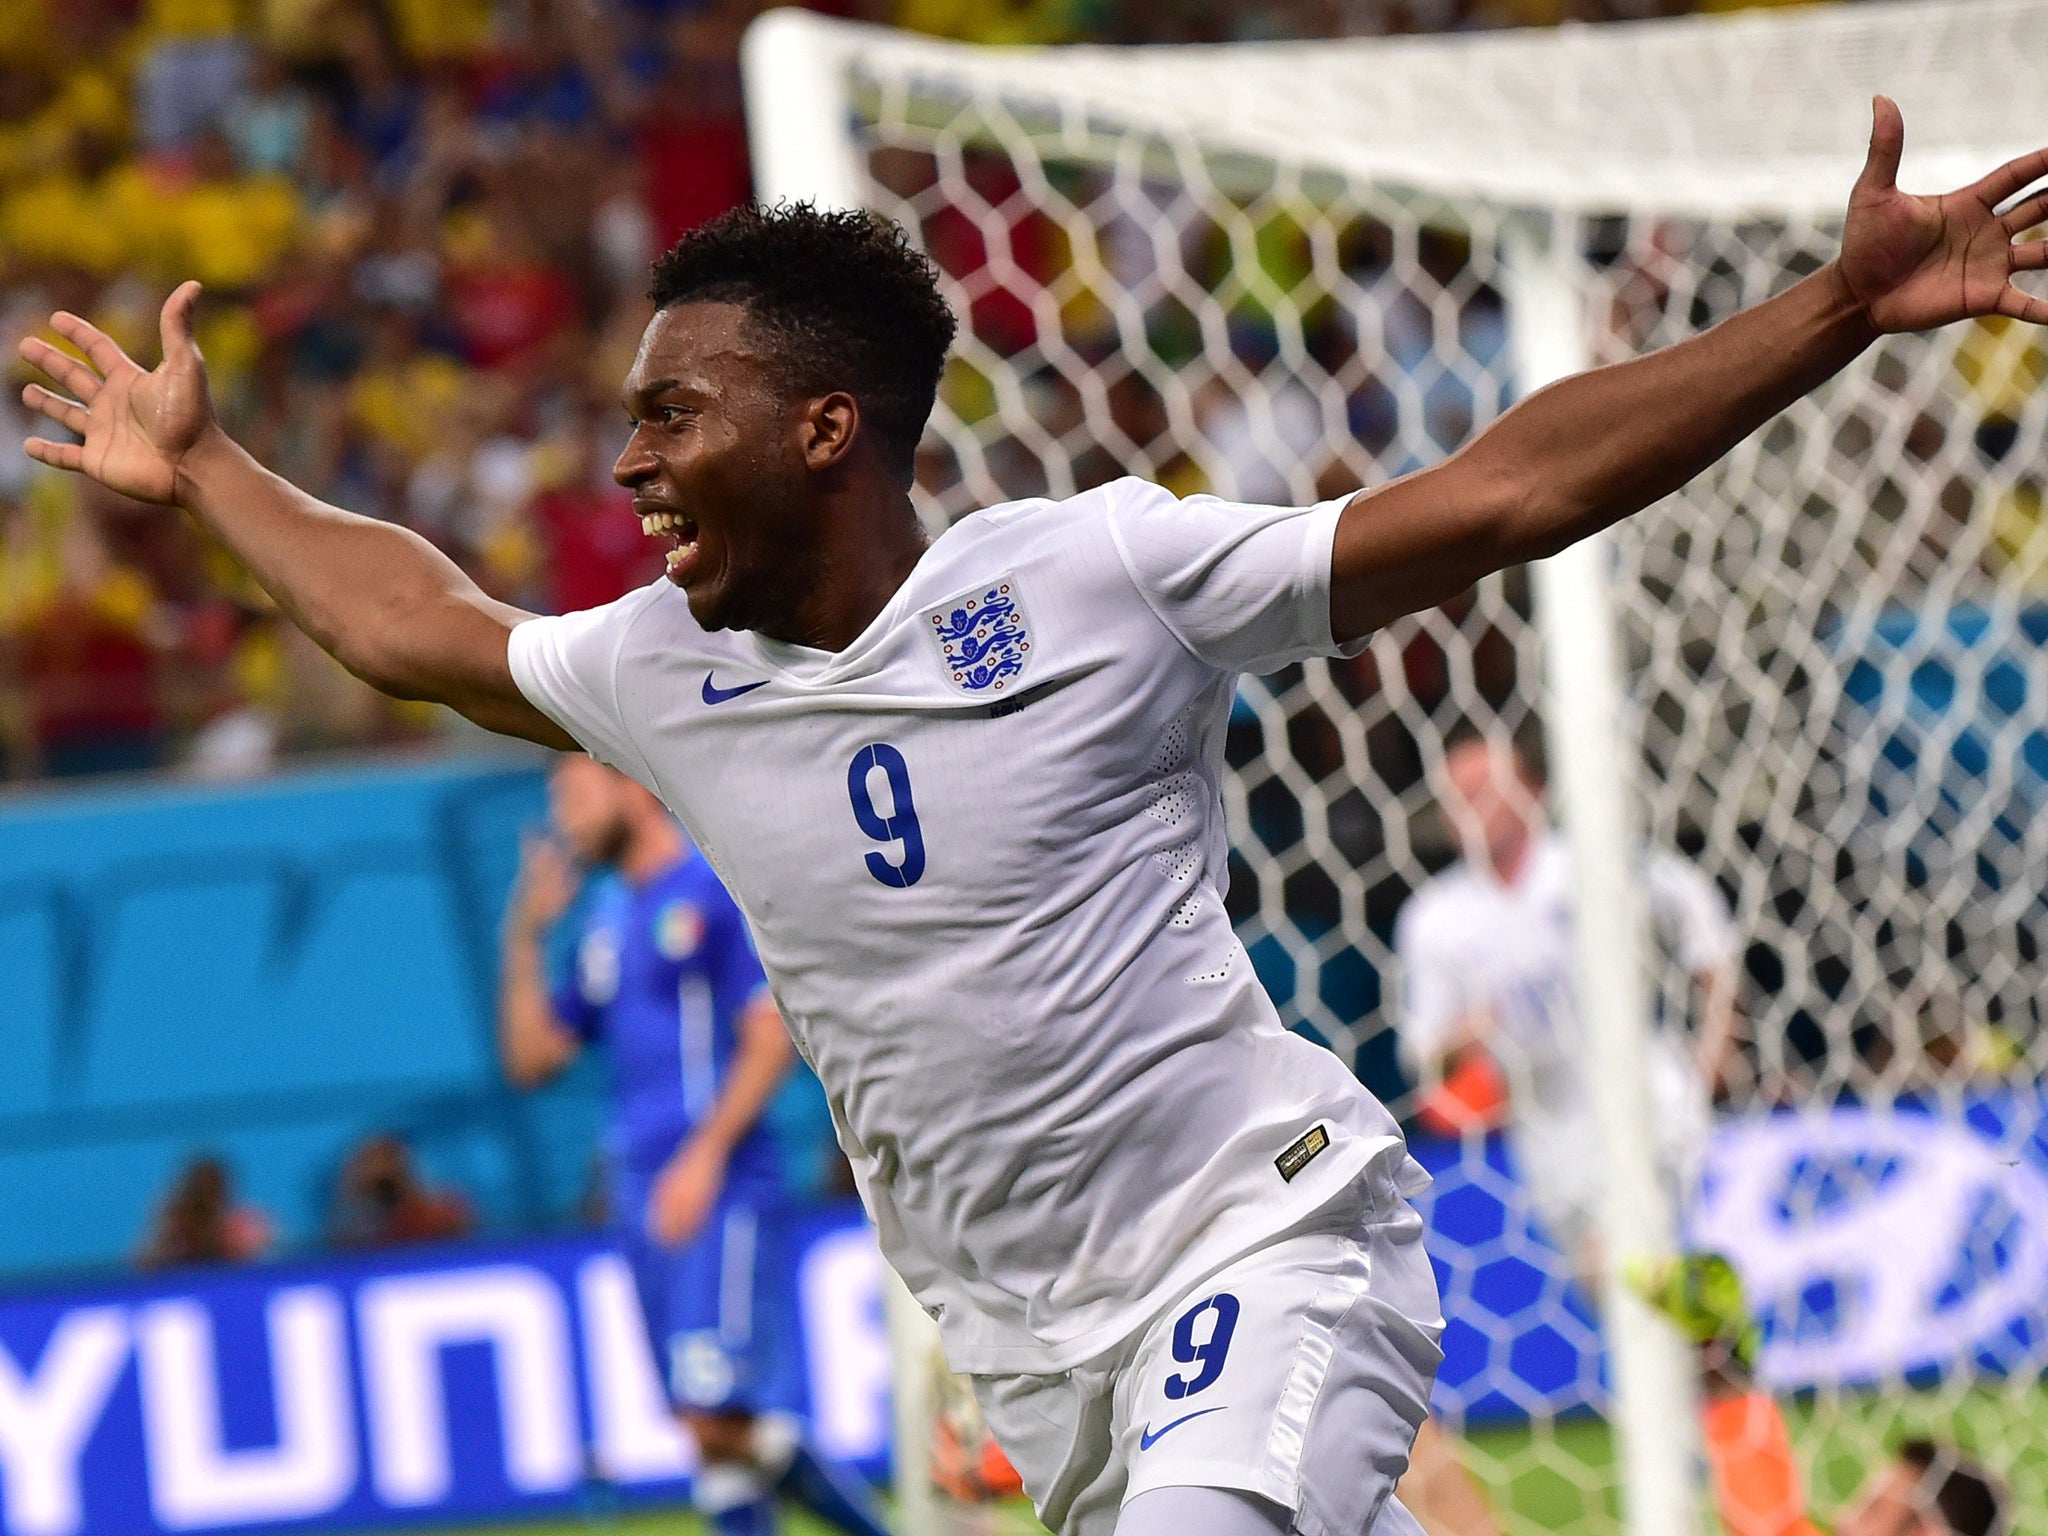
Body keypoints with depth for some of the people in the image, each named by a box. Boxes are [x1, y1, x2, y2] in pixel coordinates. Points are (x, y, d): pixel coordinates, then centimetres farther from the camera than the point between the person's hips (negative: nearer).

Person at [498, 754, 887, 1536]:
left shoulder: (719, 889, -5)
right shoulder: (605, 920, 19)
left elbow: (773, 1035, -12)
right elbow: (531, 1058, 19)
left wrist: (705, 1153, -18)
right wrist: (524, 937, 10)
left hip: (721, 1185, -8)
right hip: (643, 1196, 8)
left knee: (719, 1414, -16)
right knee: (713, 1424, 5)